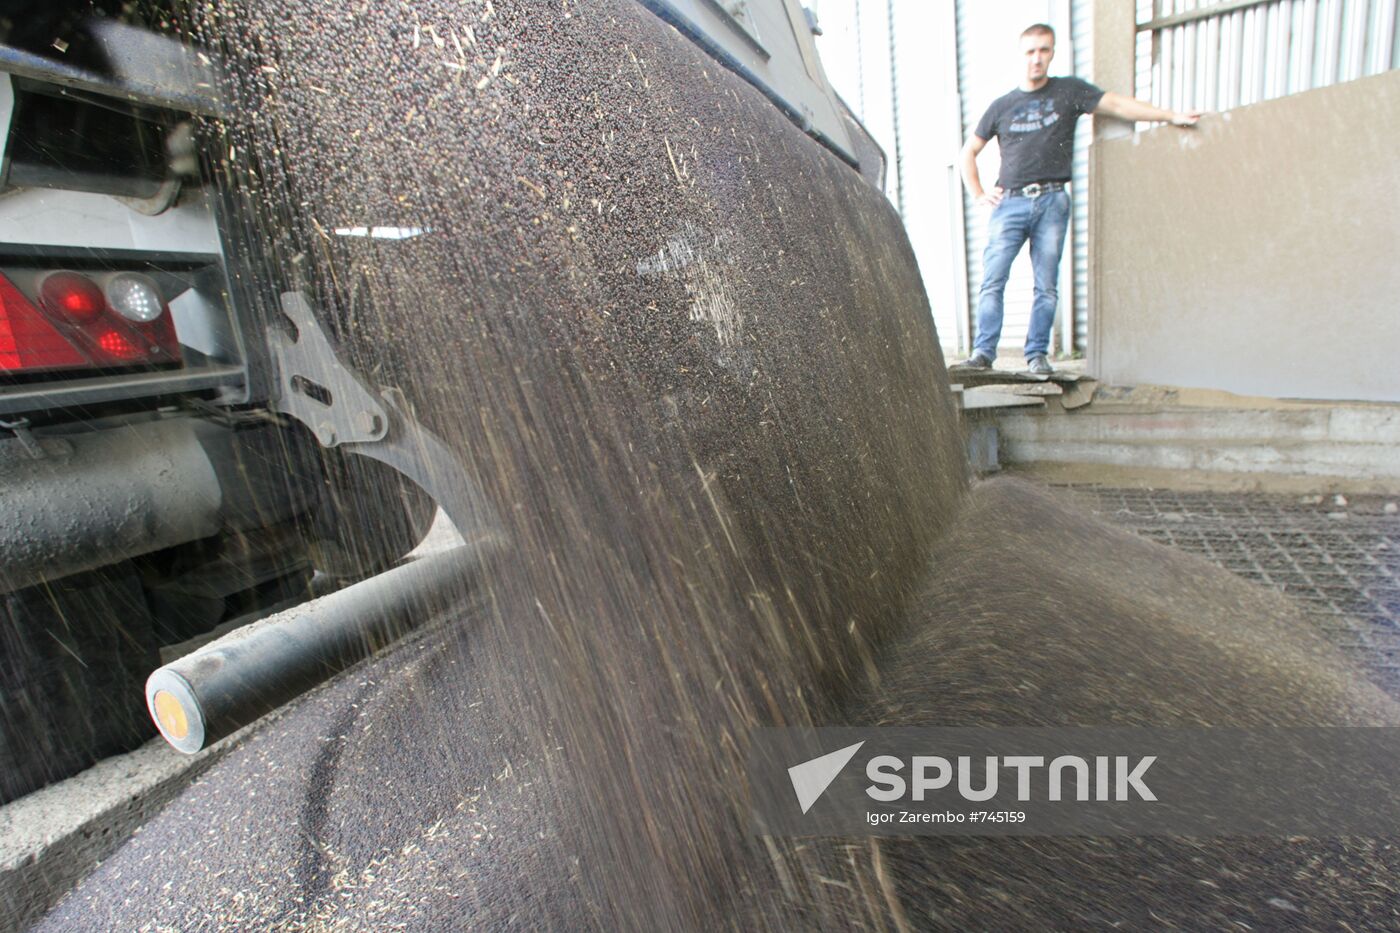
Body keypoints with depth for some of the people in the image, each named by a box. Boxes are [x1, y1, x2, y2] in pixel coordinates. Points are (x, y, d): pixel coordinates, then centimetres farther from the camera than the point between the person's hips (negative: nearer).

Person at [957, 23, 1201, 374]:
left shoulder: (1069, 91, 14)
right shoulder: (1002, 106, 16)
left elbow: (1116, 104, 7)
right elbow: (969, 151, 20)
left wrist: (1171, 116, -3)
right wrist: (979, 194, 8)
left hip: (1052, 202, 0)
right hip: (1009, 203, 0)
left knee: (1047, 286, -3)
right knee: (992, 281, -12)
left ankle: (1037, 353, 1)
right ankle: (983, 351, -10)